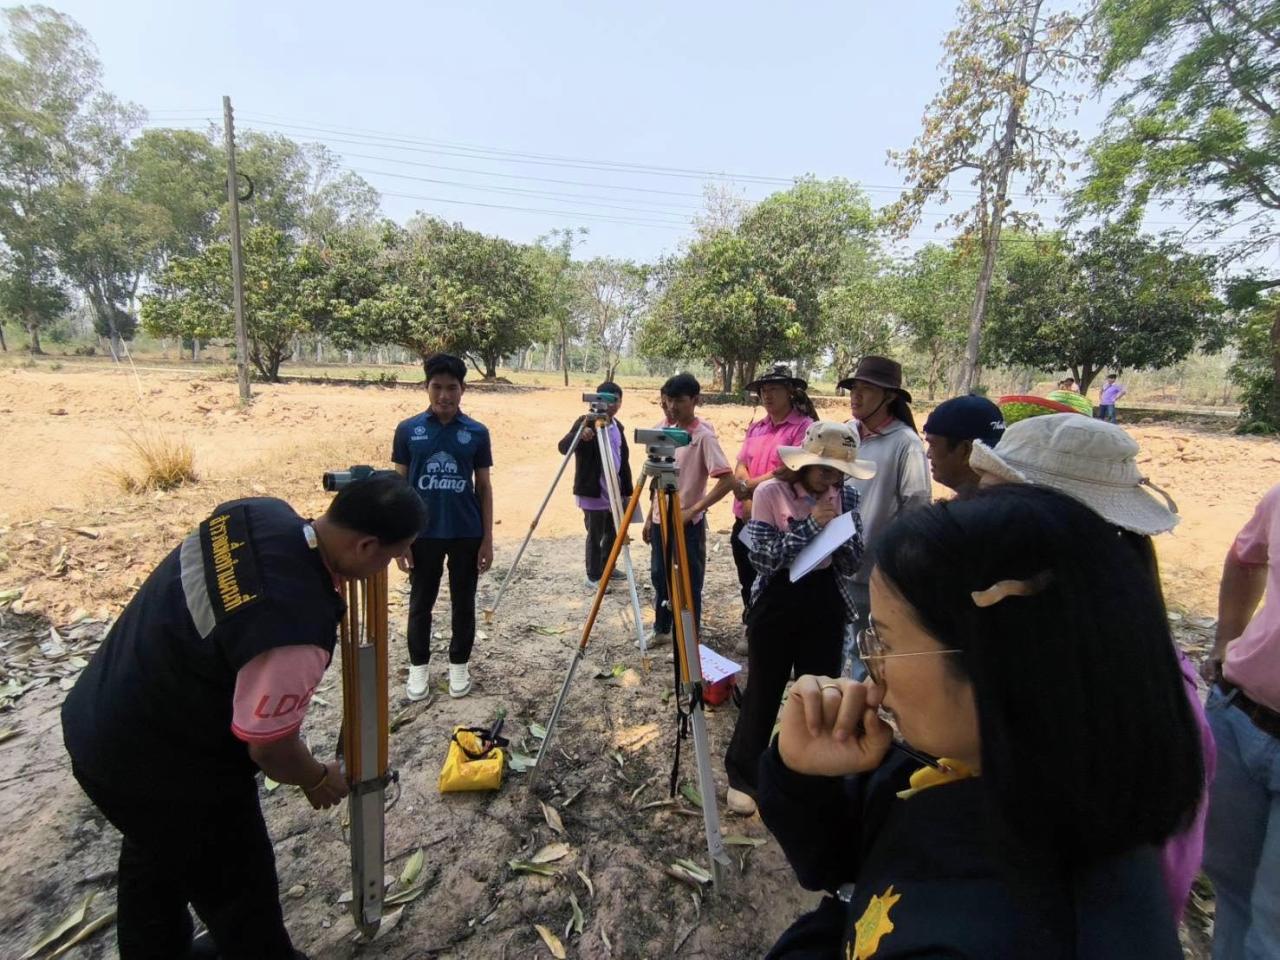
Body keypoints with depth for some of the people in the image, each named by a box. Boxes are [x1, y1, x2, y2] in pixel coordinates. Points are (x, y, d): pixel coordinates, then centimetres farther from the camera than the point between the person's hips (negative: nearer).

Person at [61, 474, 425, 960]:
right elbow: (270, 747, -22)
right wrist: (319, 779, -2)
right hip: (163, 768, -9)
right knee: (238, 889, 18)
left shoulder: (260, 512, -14)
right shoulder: (295, 632, -38)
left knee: (156, 856, 33)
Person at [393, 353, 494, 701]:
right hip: (423, 534, 0)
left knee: (463, 603, 12)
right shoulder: (408, 430, -2)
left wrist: (488, 538, -2)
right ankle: (419, 665, 33)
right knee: (420, 603, 13)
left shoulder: (477, 432, -2)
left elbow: (484, 487, 2)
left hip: (467, 534, 0)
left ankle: (459, 664, 30)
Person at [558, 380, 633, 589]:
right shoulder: (585, 422, -11)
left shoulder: (618, 426, 10)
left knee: (614, 532, 18)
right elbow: (562, 447, -22)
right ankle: (594, 576, 17)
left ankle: (606, 567, 38)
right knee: (595, 535, 1)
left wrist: (627, 491, 13)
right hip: (593, 492, -7)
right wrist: (580, 436, -42)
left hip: (614, 492, 7)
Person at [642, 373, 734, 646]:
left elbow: (727, 480, -21)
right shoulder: (664, 429, 6)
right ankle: (661, 630, 35)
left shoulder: (704, 436, -16)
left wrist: (693, 511, -21)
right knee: (659, 578, 17)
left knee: (688, 584, 4)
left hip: (688, 523, -7)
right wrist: (650, 517, 13)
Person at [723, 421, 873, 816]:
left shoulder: (846, 497, 0)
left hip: (825, 607, 4)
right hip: (775, 606, -3)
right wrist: (811, 524, -24)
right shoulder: (770, 493, -12)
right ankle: (742, 777, 29)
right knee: (762, 695, 8)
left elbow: (854, 562, 0)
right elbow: (763, 559, -18)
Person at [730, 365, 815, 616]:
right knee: (748, 586, 18)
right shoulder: (755, 428, 12)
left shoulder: (804, 427, -8)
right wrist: (748, 500, -13)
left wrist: (749, 486, -12)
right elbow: (740, 468, 4)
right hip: (745, 520, 7)